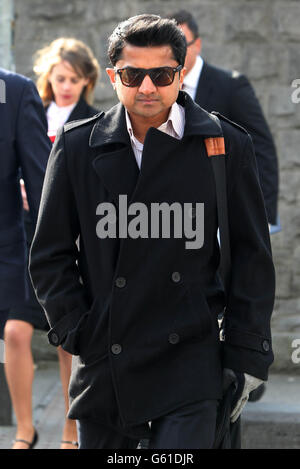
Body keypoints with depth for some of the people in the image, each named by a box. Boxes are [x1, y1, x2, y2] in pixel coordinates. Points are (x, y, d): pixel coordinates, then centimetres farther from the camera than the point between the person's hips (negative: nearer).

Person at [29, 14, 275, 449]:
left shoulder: (227, 145, 0)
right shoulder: (77, 145, 3)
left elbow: (252, 258, 4)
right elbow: (50, 255, 9)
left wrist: (247, 355, 0)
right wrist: (75, 330, -1)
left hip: (189, 362, -2)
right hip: (104, 362, 2)